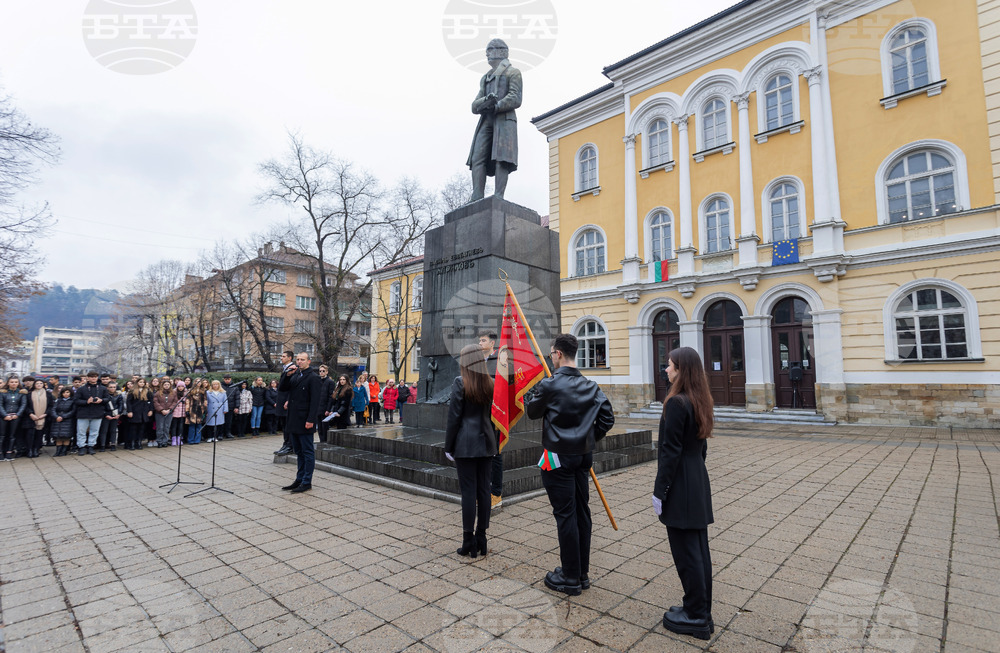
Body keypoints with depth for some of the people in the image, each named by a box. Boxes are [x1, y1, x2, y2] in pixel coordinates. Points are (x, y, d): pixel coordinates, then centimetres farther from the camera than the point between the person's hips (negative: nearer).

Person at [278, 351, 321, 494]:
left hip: (304, 422, -8)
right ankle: (299, 480, 23)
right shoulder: (294, 375, 14)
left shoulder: (313, 377, -9)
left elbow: (315, 400, -14)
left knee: (308, 452, 0)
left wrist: (311, 420, -20)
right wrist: (288, 375, -6)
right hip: (293, 420, 8)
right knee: (299, 452, 15)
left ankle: (307, 482, 7)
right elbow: (281, 388, 8)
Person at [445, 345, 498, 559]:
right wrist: (494, 444, 16)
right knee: (483, 489, 10)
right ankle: (481, 540, 19)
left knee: (468, 491, 1)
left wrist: (448, 447, -2)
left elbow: (454, 417, -9)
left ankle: (469, 543, 9)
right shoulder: (491, 384, 5)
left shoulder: (460, 383, -10)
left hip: (465, 444, -5)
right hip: (486, 444, 5)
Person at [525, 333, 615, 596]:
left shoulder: (549, 384, -15)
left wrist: (532, 394, 16)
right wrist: (589, 439, 13)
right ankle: (582, 573, 27)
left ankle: (570, 578, 13)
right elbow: (607, 418, 3)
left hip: (559, 457, -6)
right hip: (583, 456, 7)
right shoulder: (590, 386, 3)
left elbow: (532, 412, -1)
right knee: (582, 512, 14)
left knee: (565, 515, 2)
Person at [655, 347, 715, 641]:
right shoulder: (701, 401, 7)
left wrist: (659, 492, -14)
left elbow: (670, 451, -20)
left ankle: (696, 617, 17)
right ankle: (701, 611, 30)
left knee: (686, 552, 4)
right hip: (698, 483, 9)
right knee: (699, 548, 17)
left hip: (680, 485, -9)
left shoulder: (676, 403, -21)